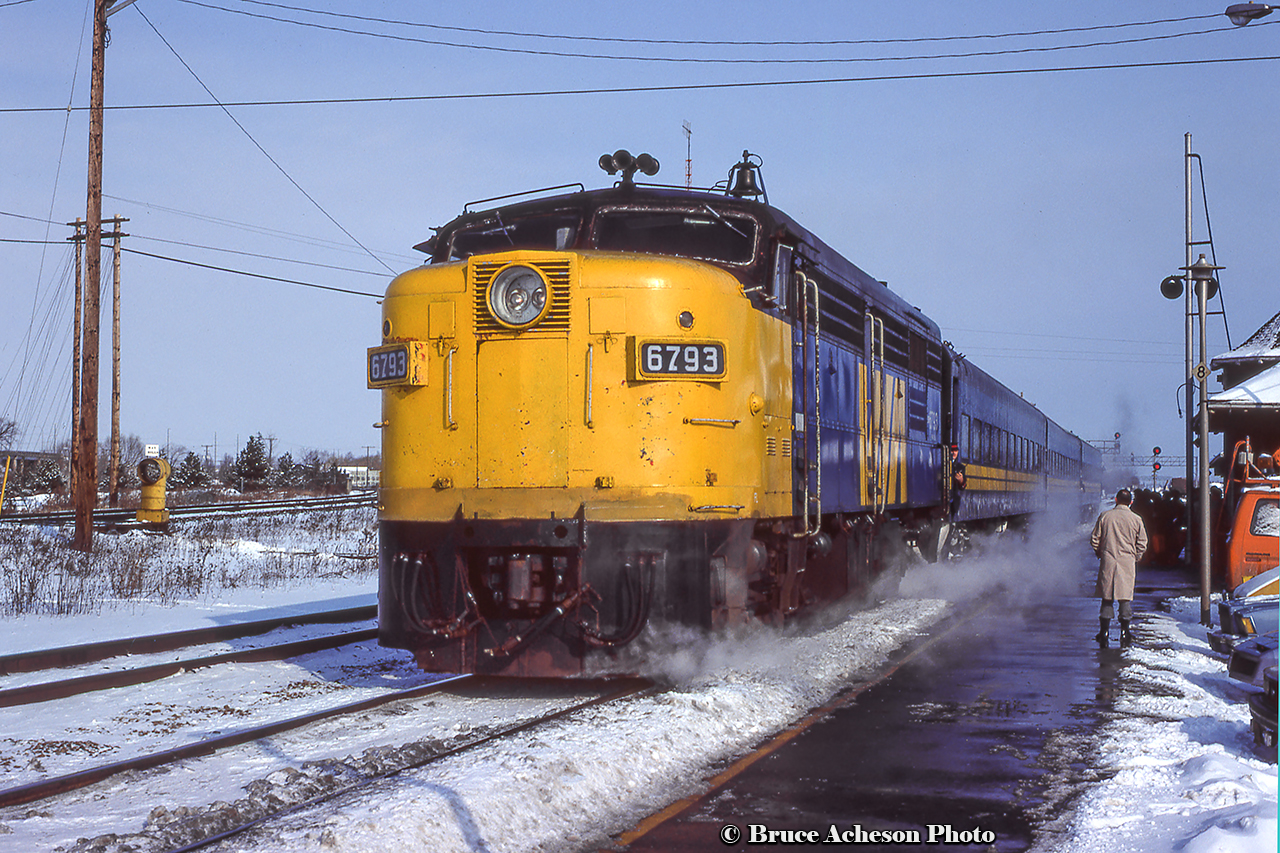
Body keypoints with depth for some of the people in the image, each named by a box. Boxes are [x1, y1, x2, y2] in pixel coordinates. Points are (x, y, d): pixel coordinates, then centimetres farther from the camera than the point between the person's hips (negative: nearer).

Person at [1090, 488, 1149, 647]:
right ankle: (1124, 631, 6)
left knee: (1107, 597, 6)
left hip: (1107, 561, 0)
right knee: (1125, 598, 6)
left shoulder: (1104, 516, 0)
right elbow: (1142, 544, 2)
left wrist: (1100, 553, 18)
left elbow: (1094, 540, 3)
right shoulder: (1136, 519, -1)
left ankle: (1104, 632, 2)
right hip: (1127, 562, 0)